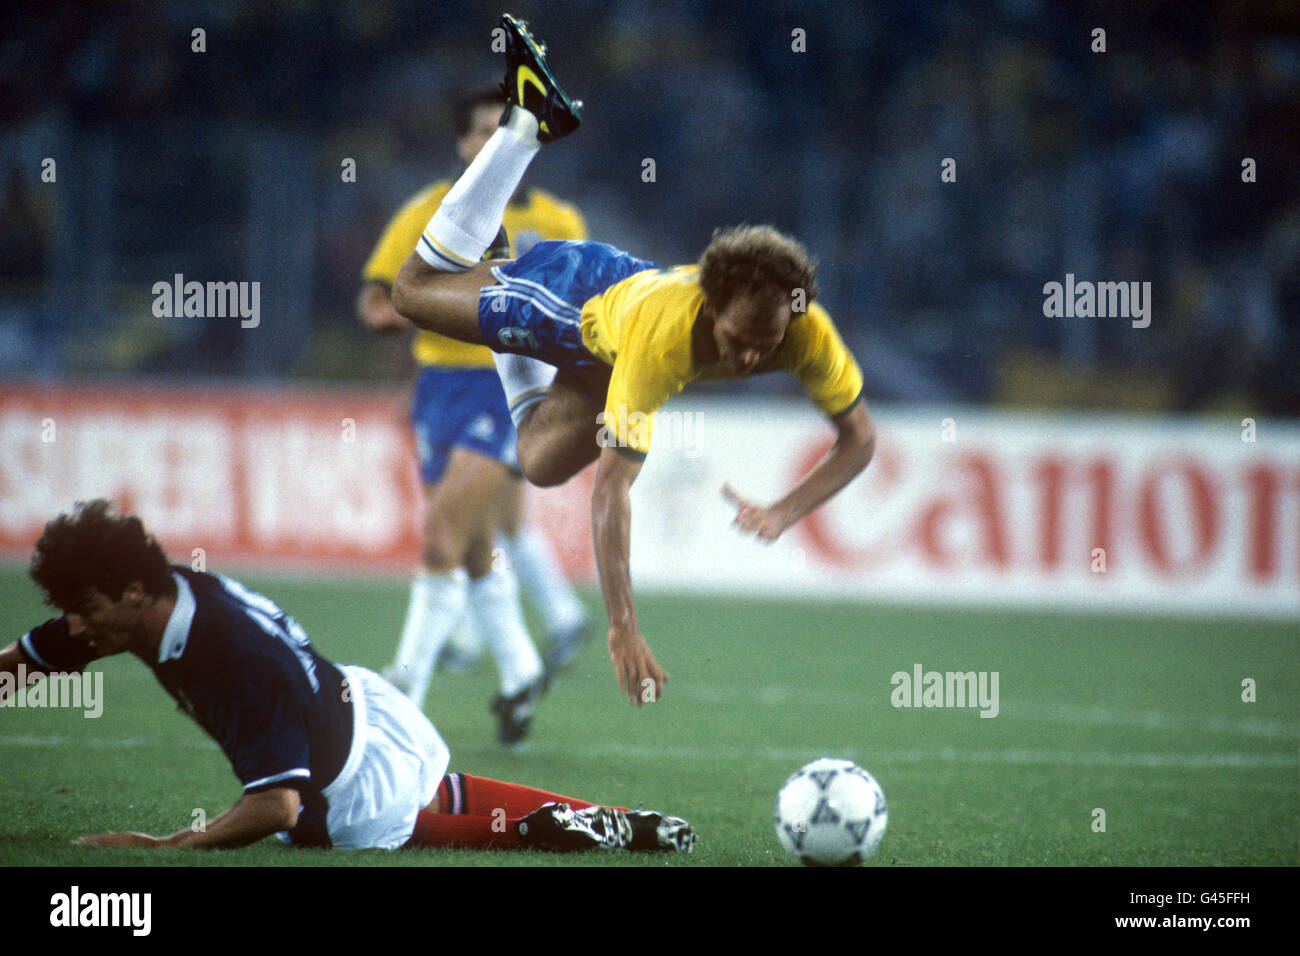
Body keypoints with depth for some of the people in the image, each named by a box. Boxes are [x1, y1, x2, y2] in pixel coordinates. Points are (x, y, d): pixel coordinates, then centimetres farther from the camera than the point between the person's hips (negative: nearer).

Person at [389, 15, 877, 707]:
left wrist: (786, 512, -43)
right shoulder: (664, 331, -51)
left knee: (540, 463, 23)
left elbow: (858, 437, -25)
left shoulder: (808, 332, -40)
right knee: (417, 288, 19)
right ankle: (529, 117, 24)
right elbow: (611, 487, -51)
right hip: (585, 293, -4)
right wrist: (622, 630, -58)